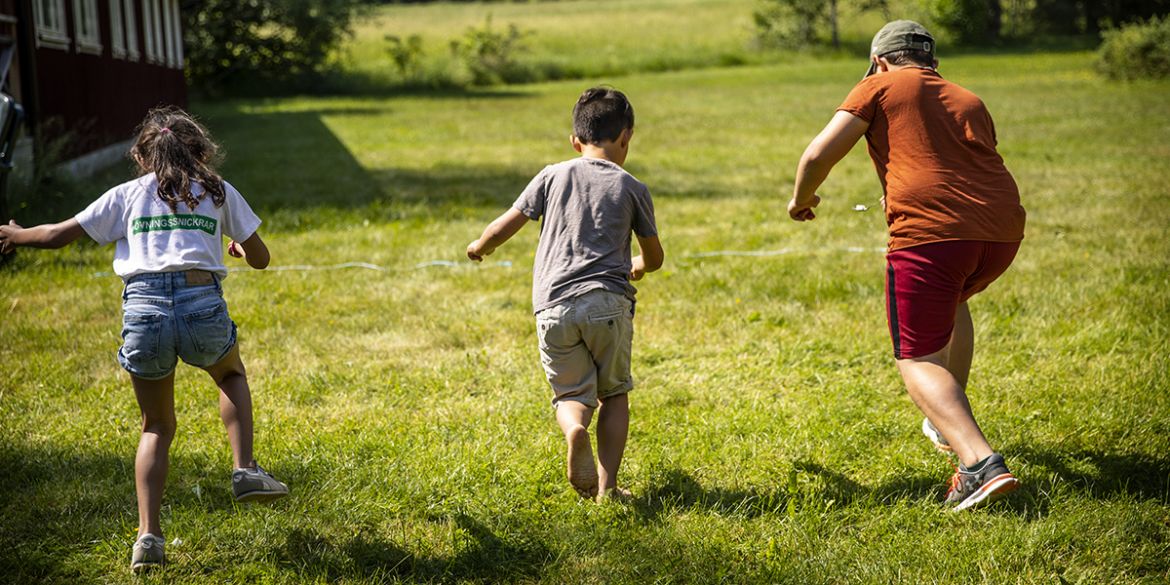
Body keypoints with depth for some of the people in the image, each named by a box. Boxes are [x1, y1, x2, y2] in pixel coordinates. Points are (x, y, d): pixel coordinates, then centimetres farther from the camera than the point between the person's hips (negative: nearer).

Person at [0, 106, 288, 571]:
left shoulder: (127, 195, 16)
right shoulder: (219, 192, 15)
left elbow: (56, 236, 17)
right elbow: (260, 259, 18)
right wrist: (238, 248, 42)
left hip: (144, 308, 1)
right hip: (203, 305, -1)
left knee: (157, 427, 19)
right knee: (232, 376, 33)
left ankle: (148, 534, 6)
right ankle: (245, 471, 14)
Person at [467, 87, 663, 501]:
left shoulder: (553, 176, 11)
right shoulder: (632, 188, 10)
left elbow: (506, 225, 13)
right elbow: (655, 257, 20)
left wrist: (480, 247, 35)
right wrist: (639, 266, 44)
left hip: (553, 307, 1)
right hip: (607, 301, -1)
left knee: (571, 394, 13)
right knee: (613, 393, 16)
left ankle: (574, 427, -23)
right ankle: (607, 487, 6)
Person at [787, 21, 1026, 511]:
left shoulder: (880, 87, 11)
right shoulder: (969, 101, 28)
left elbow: (818, 155, 3)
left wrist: (800, 201, 23)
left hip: (929, 231, -6)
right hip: (1003, 230, 6)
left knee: (918, 361, 1)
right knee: (951, 300, 35)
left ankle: (979, 461, -21)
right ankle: (950, 425, 41)